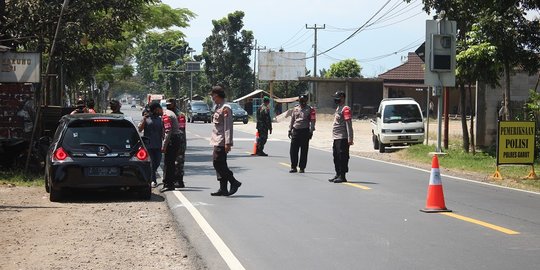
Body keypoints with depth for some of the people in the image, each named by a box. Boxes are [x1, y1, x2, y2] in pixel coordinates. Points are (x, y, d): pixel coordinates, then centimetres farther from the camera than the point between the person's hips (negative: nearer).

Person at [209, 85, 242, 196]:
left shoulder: (225, 108, -14)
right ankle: (223, 189, 11)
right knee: (219, 164, 8)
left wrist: (228, 143, -22)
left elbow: (228, 127, -19)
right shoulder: (218, 107, 17)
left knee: (218, 163, -12)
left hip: (222, 142, -10)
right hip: (217, 141, 10)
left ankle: (234, 182, -4)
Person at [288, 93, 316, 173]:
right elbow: (292, 120, 20)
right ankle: (293, 167, 11)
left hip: (305, 131, -4)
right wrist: (290, 130, 15)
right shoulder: (295, 109, 14)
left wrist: (311, 131, -9)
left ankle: (302, 167, 8)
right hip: (295, 131, 4)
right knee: (293, 150, 2)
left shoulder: (310, 109, 1)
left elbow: (312, 121, -1)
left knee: (304, 151, 1)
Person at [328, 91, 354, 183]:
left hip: (342, 138, -10)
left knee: (342, 157, -7)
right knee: (336, 157, 15)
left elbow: (348, 125, -17)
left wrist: (350, 138, -22)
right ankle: (338, 174, 24)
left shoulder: (345, 109, -11)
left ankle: (342, 176, -5)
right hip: (336, 138, 10)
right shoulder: (338, 108, 19)